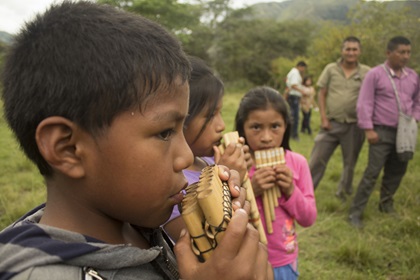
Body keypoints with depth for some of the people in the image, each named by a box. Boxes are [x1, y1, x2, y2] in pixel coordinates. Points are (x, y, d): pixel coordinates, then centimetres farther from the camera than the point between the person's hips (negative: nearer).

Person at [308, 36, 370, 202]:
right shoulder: (331, 69, 3)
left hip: (354, 126, 1)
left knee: (350, 164, 13)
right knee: (316, 160, 0)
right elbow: (322, 94, 3)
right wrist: (323, 118, -4)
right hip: (331, 124, 0)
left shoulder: (366, 73, 2)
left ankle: (343, 196, 31)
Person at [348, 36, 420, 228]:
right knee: (372, 173, -7)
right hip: (382, 132, -5)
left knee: (396, 172, 13)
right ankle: (355, 212, 0)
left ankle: (386, 204, 32)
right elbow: (364, 104, -9)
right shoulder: (375, 74, -6)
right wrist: (368, 129, -15)